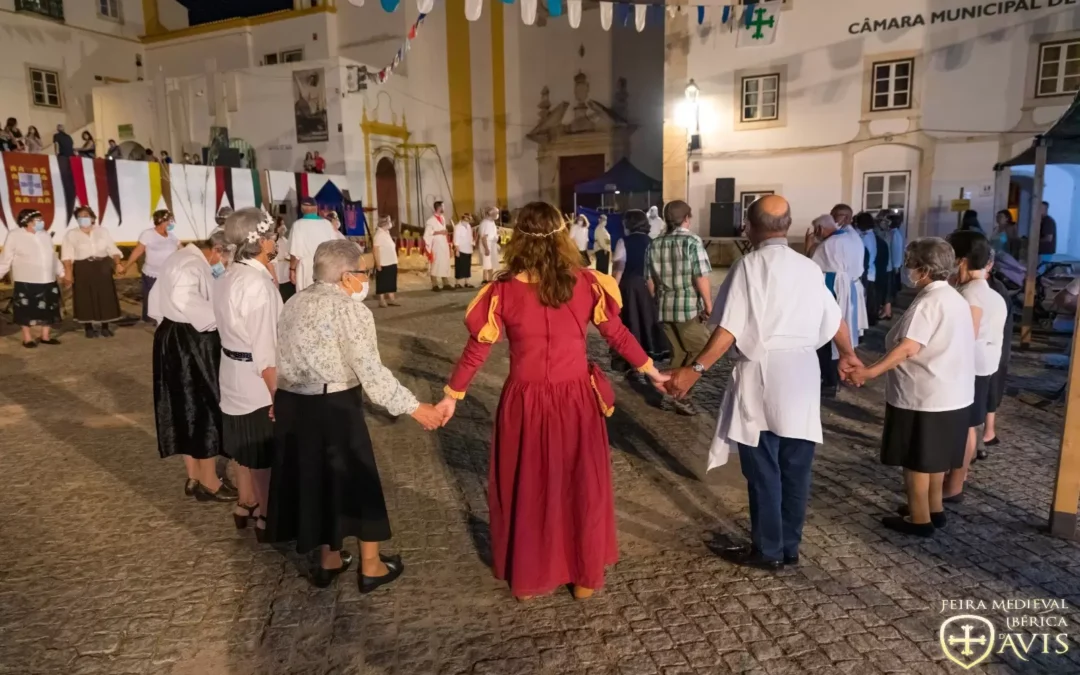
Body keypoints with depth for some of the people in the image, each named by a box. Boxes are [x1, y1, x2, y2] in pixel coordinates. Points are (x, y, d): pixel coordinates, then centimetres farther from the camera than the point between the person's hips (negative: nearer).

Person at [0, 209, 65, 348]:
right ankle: (27, 338, 13)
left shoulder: (45, 235, 9)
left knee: (48, 310, 9)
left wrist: (62, 274, 16)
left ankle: (45, 336, 20)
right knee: (26, 311, 3)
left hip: (48, 281, 5)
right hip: (25, 281, -5)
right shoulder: (15, 235, -6)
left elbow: (53, 257, 16)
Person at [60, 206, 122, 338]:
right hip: (82, 269, -2)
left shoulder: (102, 231, 8)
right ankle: (89, 327, 11)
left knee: (105, 297, 2)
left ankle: (105, 327, 12)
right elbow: (67, 256, -2)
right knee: (85, 299, 1)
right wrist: (68, 271, -12)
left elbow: (113, 250, 7)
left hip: (103, 267, 2)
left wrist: (117, 263, -7)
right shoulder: (71, 234, 2)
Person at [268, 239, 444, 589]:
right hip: (333, 407, -8)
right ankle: (371, 567, 22)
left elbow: (286, 357, 15)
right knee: (356, 480, 8)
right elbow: (371, 372, -19)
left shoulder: (294, 303, 11)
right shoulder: (351, 310, -14)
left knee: (311, 478, 19)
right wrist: (414, 407, -15)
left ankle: (328, 561, 35)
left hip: (290, 404, 8)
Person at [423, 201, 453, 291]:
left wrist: (446, 232, 7)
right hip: (436, 245, -7)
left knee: (445, 263, 7)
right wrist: (439, 232, -16)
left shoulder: (443, 218, 12)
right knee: (435, 264, -4)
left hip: (444, 244, 7)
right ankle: (435, 285, 1)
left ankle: (446, 284, 12)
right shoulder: (431, 220, -12)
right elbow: (427, 233, -15)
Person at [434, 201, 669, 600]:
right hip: (576, 401, 1)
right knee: (582, 487, 18)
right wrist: (651, 370, 14)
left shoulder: (505, 291, -12)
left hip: (525, 405, -1)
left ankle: (527, 578, 34)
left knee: (526, 489, 18)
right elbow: (616, 334, 0)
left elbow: (478, 349, -6)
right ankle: (585, 576, 33)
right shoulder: (585, 283, -8)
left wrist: (452, 395, 7)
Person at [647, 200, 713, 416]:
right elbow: (701, 278, -15)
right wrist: (708, 304, -6)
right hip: (689, 308, -5)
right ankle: (680, 393, 1)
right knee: (699, 350, 8)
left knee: (678, 353, 17)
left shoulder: (654, 245, 5)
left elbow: (650, 280, 9)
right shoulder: (692, 241, -10)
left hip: (664, 309, 6)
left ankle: (677, 394, 22)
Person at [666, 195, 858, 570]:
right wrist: (848, 355, 39)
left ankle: (767, 550, 18)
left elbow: (729, 330, -17)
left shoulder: (749, 265, -7)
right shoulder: (809, 268, 10)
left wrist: (696, 368, -16)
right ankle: (789, 547, 26)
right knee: (795, 469, 14)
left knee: (763, 469, 6)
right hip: (802, 378, 6)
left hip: (762, 377, -6)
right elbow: (835, 320, 22)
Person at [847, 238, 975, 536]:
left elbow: (909, 347, -29)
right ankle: (934, 509, 33)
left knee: (916, 459, 4)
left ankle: (919, 518, 14)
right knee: (935, 456, 21)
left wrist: (871, 371, -31)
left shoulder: (928, 301, -19)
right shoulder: (956, 298, 10)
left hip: (925, 396, -9)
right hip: (951, 394, 9)